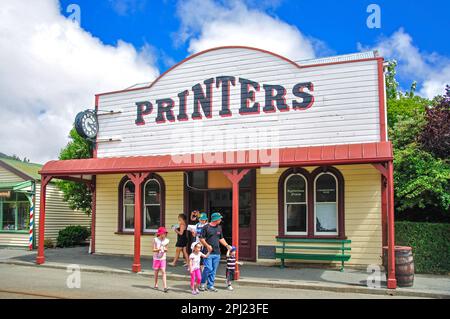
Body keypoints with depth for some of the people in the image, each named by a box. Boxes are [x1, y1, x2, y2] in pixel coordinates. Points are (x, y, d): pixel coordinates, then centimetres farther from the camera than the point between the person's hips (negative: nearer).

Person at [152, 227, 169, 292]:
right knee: (156, 271, 10)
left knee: (163, 271, -8)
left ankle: (165, 287, -12)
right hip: (156, 258, -1)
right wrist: (158, 249, -25)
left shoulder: (166, 240, 0)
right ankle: (156, 284, 31)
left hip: (163, 258, 1)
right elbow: (153, 249, -7)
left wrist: (165, 249, -12)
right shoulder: (155, 239, -8)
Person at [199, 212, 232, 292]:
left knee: (214, 270, 7)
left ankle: (210, 286, 18)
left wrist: (227, 245, 10)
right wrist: (207, 245, -17)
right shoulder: (206, 227, -6)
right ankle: (202, 283, 10)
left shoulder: (219, 227, 12)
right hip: (208, 252, -5)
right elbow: (201, 239, -5)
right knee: (208, 269, -10)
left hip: (217, 252, 6)